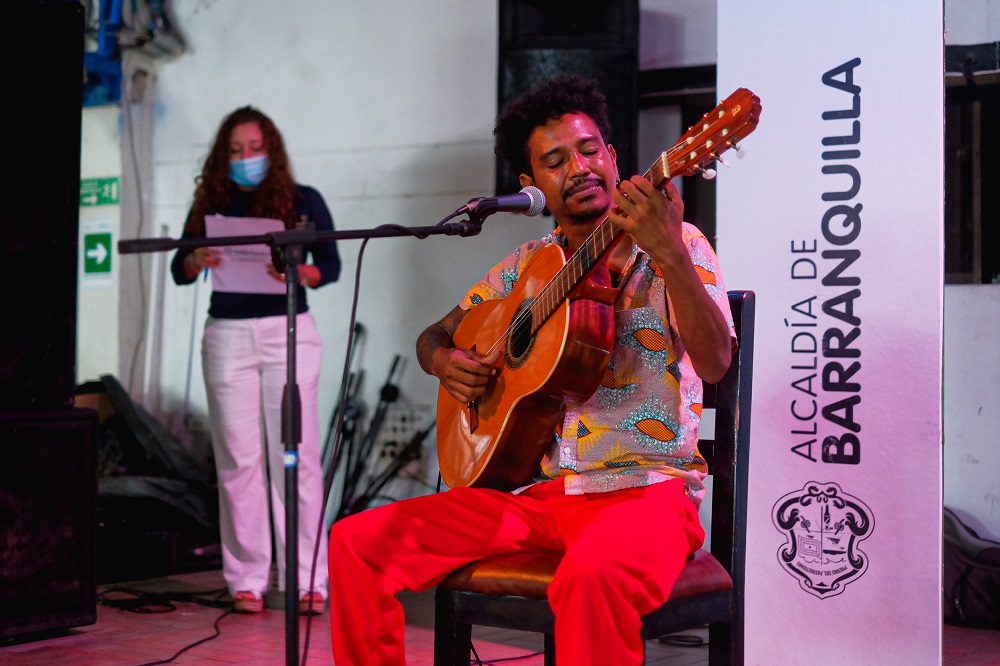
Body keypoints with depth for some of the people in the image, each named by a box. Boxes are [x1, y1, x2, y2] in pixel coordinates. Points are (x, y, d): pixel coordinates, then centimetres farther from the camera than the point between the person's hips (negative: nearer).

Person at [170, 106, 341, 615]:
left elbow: (331, 265, -1)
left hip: (288, 330, -2)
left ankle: (308, 580, -1)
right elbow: (178, 269, 4)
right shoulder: (212, 204, 11)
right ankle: (247, 579, 8)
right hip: (227, 336, 2)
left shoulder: (302, 200, 7)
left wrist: (299, 273, -22)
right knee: (239, 459, 1)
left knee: (296, 455, -5)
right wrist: (198, 261, -19)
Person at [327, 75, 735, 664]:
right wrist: (446, 362, -1)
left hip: (645, 484, -5)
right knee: (357, 542, -5)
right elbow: (435, 335, 24)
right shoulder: (527, 267, 13)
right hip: (536, 491, 6)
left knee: (590, 576, -40)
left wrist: (668, 253, -33)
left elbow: (714, 364, -18)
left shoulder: (678, 247, -2)